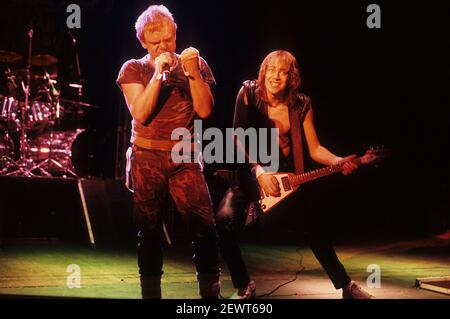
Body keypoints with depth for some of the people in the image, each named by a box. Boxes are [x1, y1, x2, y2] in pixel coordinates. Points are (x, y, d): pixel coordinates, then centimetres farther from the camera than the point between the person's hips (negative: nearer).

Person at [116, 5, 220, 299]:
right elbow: (140, 113, -11)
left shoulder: (196, 64, 5)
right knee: (150, 231, 7)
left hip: (185, 158, 0)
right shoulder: (133, 69, 2)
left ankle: (211, 291, 2)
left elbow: (205, 110, -5)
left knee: (204, 227, -10)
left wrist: (192, 73, -16)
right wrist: (158, 73, -17)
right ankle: (151, 291, 19)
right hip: (147, 158, 0)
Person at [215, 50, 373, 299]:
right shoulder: (249, 93, -8)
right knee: (224, 220, -25)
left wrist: (337, 161, -20)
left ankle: (346, 286, 13)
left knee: (314, 226, -6)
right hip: (250, 174, -2)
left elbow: (315, 149, 0)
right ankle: (244, 286, -5)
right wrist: (258, 171, -24)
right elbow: (237, 138, -12)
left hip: (287, 176, 2)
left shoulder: (301, 104, -2)